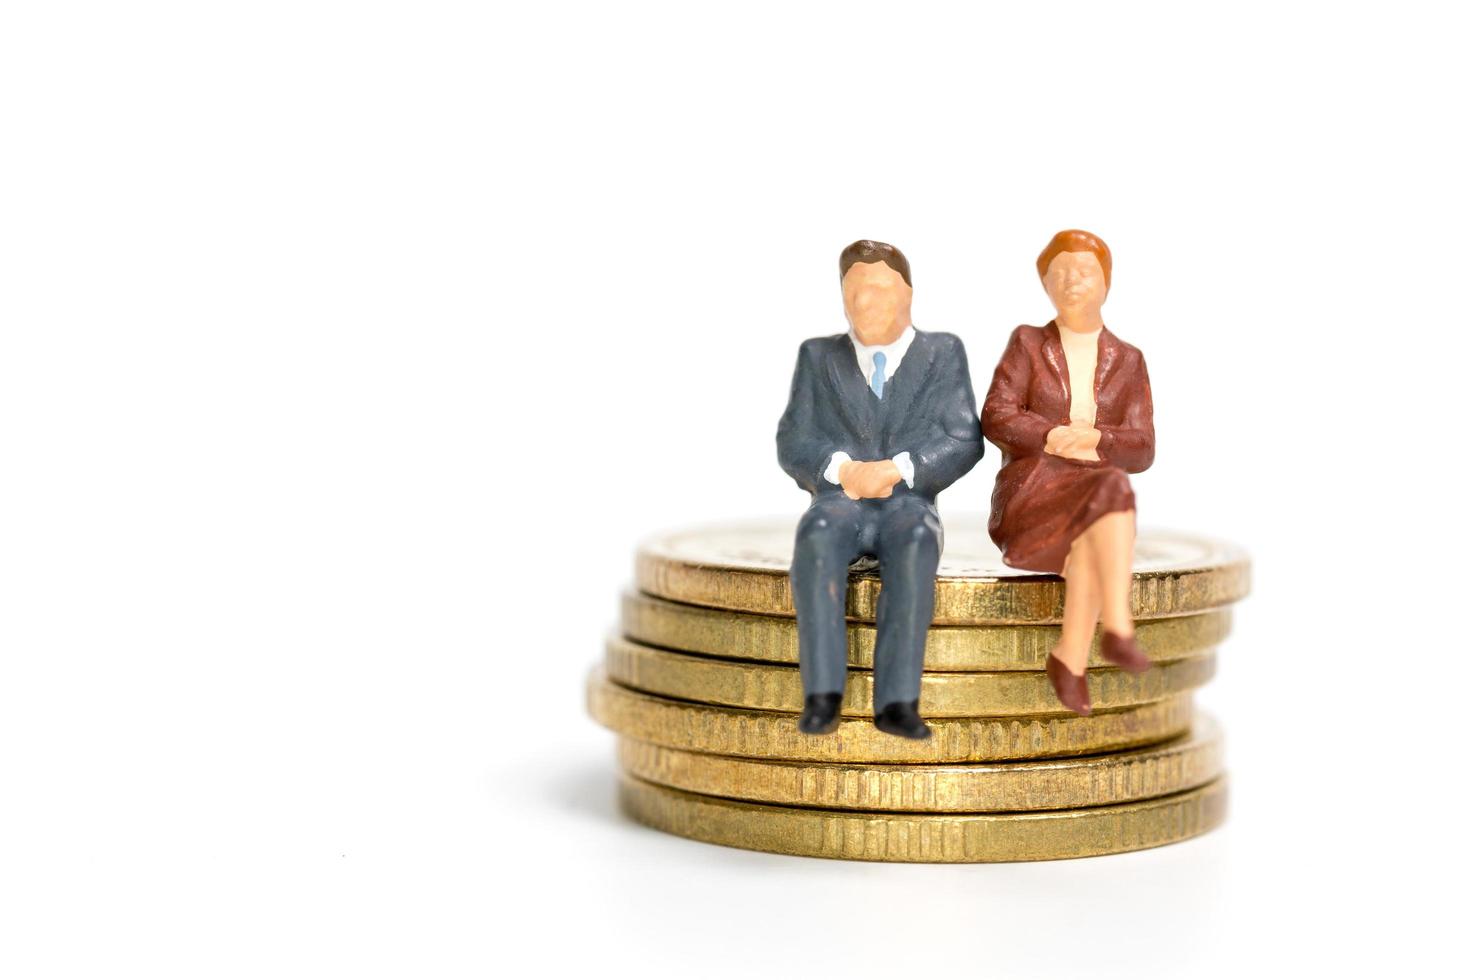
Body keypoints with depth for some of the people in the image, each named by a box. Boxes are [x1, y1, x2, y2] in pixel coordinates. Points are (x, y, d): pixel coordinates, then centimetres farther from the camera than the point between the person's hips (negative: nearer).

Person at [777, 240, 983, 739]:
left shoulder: (943, 353, 13)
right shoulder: (818, 356, 18)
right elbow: (792, 442, 8)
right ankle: (822, 693, -40)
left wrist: (897, 470, -14)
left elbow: (964, 441, 2)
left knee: (915, 542, -38)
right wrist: (840, 469, -13)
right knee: (817, 536, -37)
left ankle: (897, 700, -42)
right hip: (839, 502, 1)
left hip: (908, 502, -1)